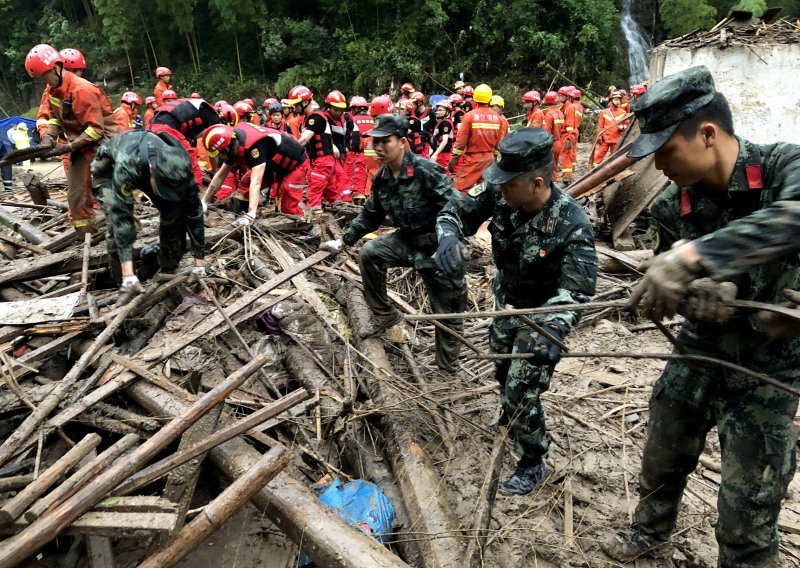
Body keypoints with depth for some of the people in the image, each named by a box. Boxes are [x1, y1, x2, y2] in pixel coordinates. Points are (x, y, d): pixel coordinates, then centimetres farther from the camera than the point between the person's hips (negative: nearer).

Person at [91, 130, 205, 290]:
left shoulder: (180, 169, -35)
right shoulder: (126, 166, -48)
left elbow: (193, 212, -26)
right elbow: (121, 216, -49)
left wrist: (199, 262, -25)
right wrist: (128, 274, -53)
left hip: (145, 169, 3)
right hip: (109, 168, -3)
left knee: (174, 213, -13)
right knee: (116, 220, -24)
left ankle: (169, 269, 10)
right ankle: (123, 280, -4)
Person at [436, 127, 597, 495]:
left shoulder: (572, 224, -33)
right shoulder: (499, 194, -22)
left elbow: (577, 289, -35)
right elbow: (456, 211, -13)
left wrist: (552, 329, -52)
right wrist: (448, 237, -36)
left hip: (542, 313, -6)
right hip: (506, 301, 6)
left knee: (522, 391, -3)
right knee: (502, 369, 28)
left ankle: (533, 466, 22)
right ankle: (509, 412, 60)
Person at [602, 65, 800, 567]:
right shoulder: (672, 207, -8)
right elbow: (667, 284, -4)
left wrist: (694, 256, -51)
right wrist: (697, 291, -27)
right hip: (700, 351, 4)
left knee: (746, 514, 3)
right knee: (662, 458, 20)